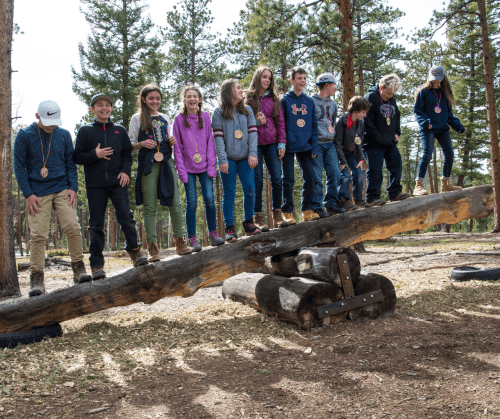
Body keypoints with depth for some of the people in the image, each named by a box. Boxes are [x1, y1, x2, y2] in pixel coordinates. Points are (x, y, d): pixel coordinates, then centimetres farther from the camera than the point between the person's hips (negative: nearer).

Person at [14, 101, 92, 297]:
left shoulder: (64, 134, 8)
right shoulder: (24, 135, 0)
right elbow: (19, 166, 0)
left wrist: (73, 188, 0)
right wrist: (28, 194, -7)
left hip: (62, 190, 2)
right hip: (38, 193, -2)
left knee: (72, 227, -10)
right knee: (38, 235, -6)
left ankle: (78, 269, 3)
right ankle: (37, 278, 1)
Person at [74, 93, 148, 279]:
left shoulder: (119, 130, 13)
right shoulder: (85, 131, 7)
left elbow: (128, 154, 14)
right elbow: (77, 157, 4)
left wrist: (126, 171, -3)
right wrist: (95, 155, -12)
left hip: (118, 182, 1)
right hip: (95, 185, -1)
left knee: (126, 216, -9)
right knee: (96, 223, 2)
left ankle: (134, 250, 10)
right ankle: (97, 263, 8)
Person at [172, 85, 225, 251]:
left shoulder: (205, 116, 6)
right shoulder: (179, 119, 1)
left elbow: (210, 142, 5)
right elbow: (177, 147, 0)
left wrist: (212, 165, -4)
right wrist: (181, 171, -7)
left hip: (204, 166, 1)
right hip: (188, 167, -1)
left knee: (209, 199, -2)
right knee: (192, 202, 0)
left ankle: (212, 233, 13)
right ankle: (192, 239, 8)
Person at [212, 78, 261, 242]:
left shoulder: (247, 110, 11)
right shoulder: (218, 113, 1)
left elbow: (252, 132, 4)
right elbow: (218, 137, -5)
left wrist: (253, 153, -8)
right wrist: (222, 160, -13)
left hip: (245, 158, 3)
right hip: (229, 159, -3)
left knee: (250, 190, 0)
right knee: (229, 193, 1)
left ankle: (248, 222, 17)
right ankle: (229, 228, 6)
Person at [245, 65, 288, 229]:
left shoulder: (274, 98, 10)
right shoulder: (248, 98, 4)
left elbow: (280, 122, 8)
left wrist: (282, 143, 0)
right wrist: (255, 121, -13)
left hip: (271, 143, 2)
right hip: (254, 143, -2)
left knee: (277, 179, -2)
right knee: (257, 181, -1)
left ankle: (277, 215, 11)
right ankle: (258, 217, 6)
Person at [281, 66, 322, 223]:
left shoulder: (309, 101, 10)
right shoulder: (285, 100, -2)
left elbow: (314, 126, 10)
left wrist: (314, 147, 3)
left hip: (305, 147, 4)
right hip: (289, 146, -4)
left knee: (310, 177, 4)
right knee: (288, 179, 0)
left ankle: (307, 210, 15)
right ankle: (288, 213, 7)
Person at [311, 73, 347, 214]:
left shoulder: (333, 104, 17)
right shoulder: (312, 102, -5)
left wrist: (333, 136, 16)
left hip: (330, 144, 7)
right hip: (316, 144, -7)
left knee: (335, 174, 2)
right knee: (316, 177, -5)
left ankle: (331, 204, 12)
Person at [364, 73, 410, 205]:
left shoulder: (392, 100, 13)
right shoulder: (370, 97, -10)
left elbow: (397, 117, 26)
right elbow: (367, 120, -15)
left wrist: (397, 133, 11)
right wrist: (378, 137, -17)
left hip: (390, 143, 8)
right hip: (374, 144, -8)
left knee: (396, 165, 9)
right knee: (375, 170, -6)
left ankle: (395, 193, 19)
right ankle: (372, 197, 0)